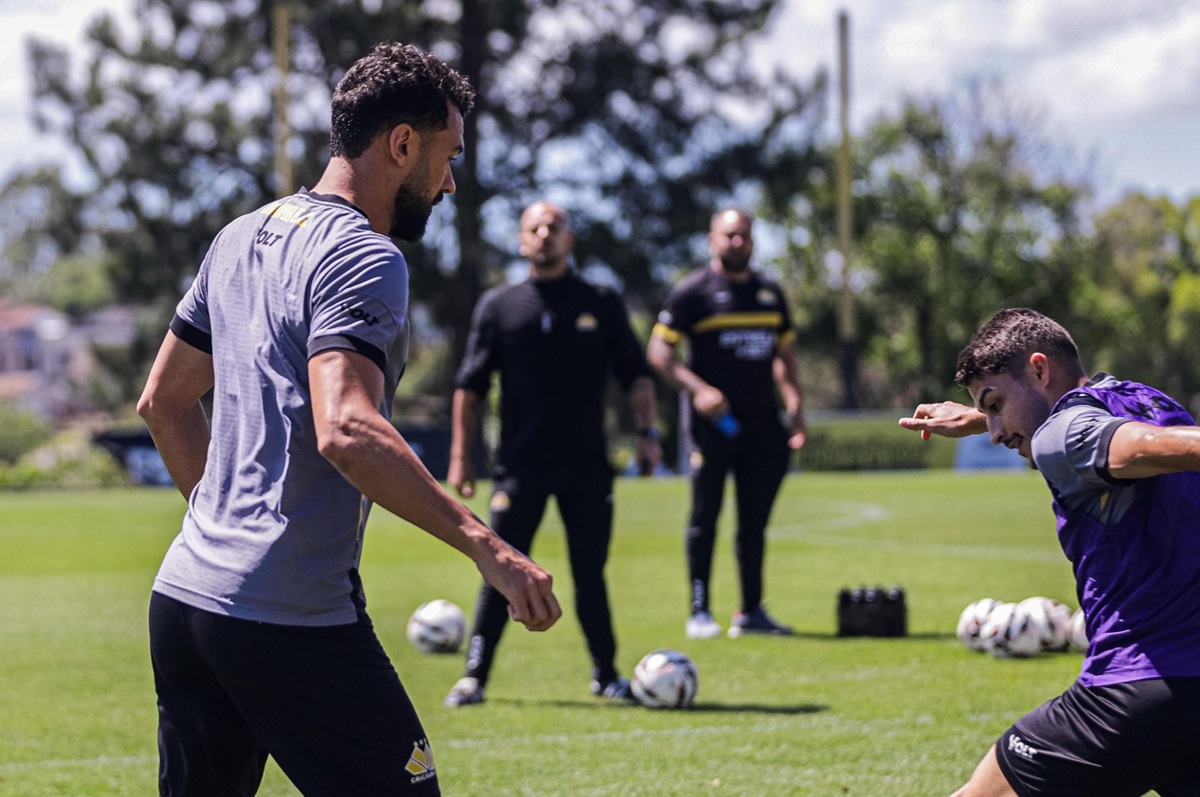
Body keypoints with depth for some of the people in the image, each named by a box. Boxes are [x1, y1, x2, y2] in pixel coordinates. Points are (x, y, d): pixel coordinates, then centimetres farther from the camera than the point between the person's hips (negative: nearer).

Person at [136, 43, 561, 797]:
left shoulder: (241, 237, 15)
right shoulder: (363, 259, -12)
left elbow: (164, 400, 24)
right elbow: (345, 430, -27)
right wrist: (485, 543, -29)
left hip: (183, 593, 9)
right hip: (290, 616, -9)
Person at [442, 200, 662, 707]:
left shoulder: (602, 305, 7)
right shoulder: (498, 306, 5)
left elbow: (636, 374, 11)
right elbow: (470, 385, 6)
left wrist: (646, 431, -2)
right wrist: (459, 457, 1)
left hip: (587, 466, 1)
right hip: (519, 468, -1)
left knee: (590, 575, 5)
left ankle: (606, 675, 16)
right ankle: (474, 676, 1)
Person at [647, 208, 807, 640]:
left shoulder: (770, 293, 15)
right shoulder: (693, 291, -2)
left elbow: (785, 355, 22)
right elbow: (659, 352, -5)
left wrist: (796, 409, 11)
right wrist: (697, 389, -18)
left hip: (763, 423, 5)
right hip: (714, 424, -5)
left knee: (755, 520, 7)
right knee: (705, 517, -2)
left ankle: (751, 612, 13)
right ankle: (699, 612, 4)